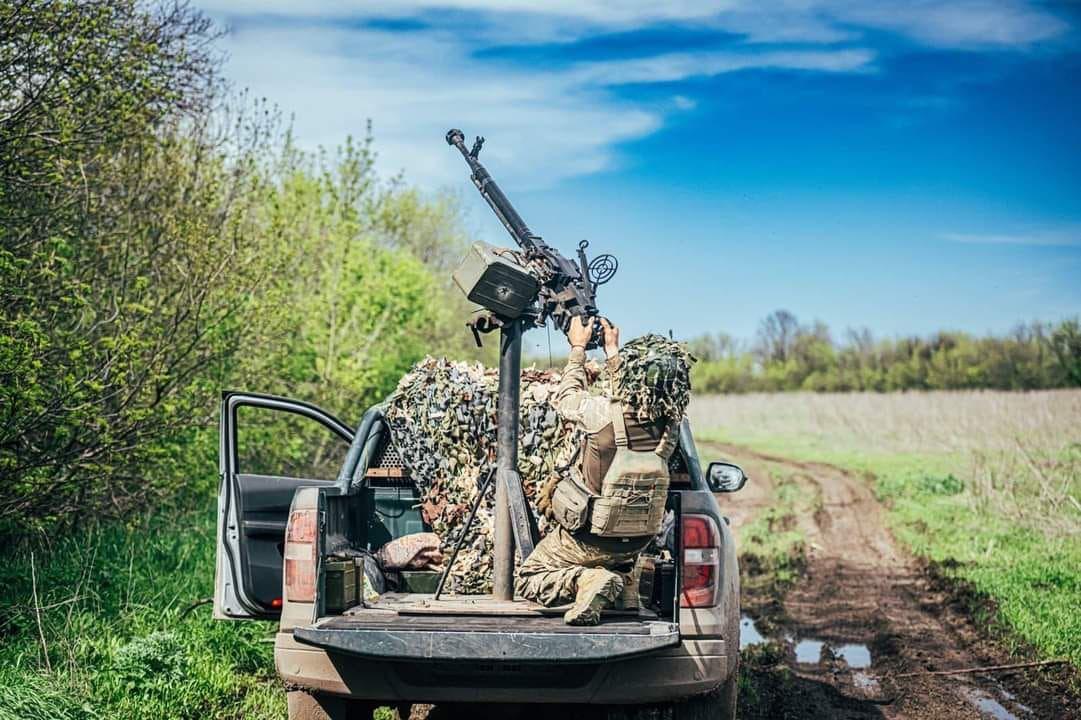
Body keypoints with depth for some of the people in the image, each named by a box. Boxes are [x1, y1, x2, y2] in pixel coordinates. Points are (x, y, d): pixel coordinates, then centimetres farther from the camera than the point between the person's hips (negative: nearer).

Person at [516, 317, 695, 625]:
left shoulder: (604, 414, -26)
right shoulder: (669, 426, -12)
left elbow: (566, 398, -3)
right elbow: (631, 402, 10)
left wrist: (577, 348, 10)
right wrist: (612, 350, 18)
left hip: (587, 539, -5)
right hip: (637, 541, 5)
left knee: (526, 581, 13)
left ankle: (586, 580, -11)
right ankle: (626, 585, 14)